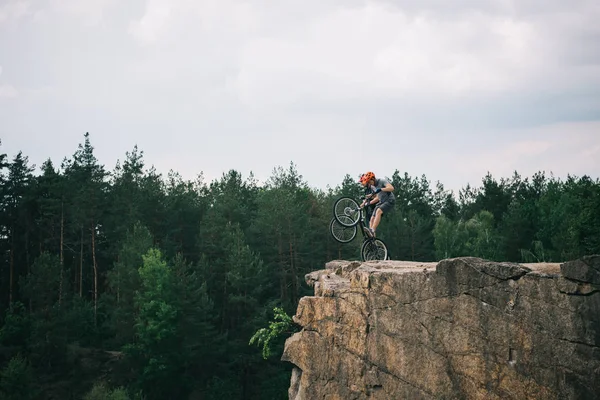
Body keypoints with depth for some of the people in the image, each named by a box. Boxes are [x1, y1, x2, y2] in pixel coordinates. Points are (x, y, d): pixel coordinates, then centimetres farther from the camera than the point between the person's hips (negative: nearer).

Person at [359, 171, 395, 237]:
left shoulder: (382, 180, -15)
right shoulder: (372, 187, 8)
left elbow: (391, 188, -30)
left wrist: (380, 189, -40)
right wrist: (369, 202, 5)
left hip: (390, 201, -8)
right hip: (381, 202, 8)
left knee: (378, 211, -33)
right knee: (372, 219, -6)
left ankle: (372, 230, -39)